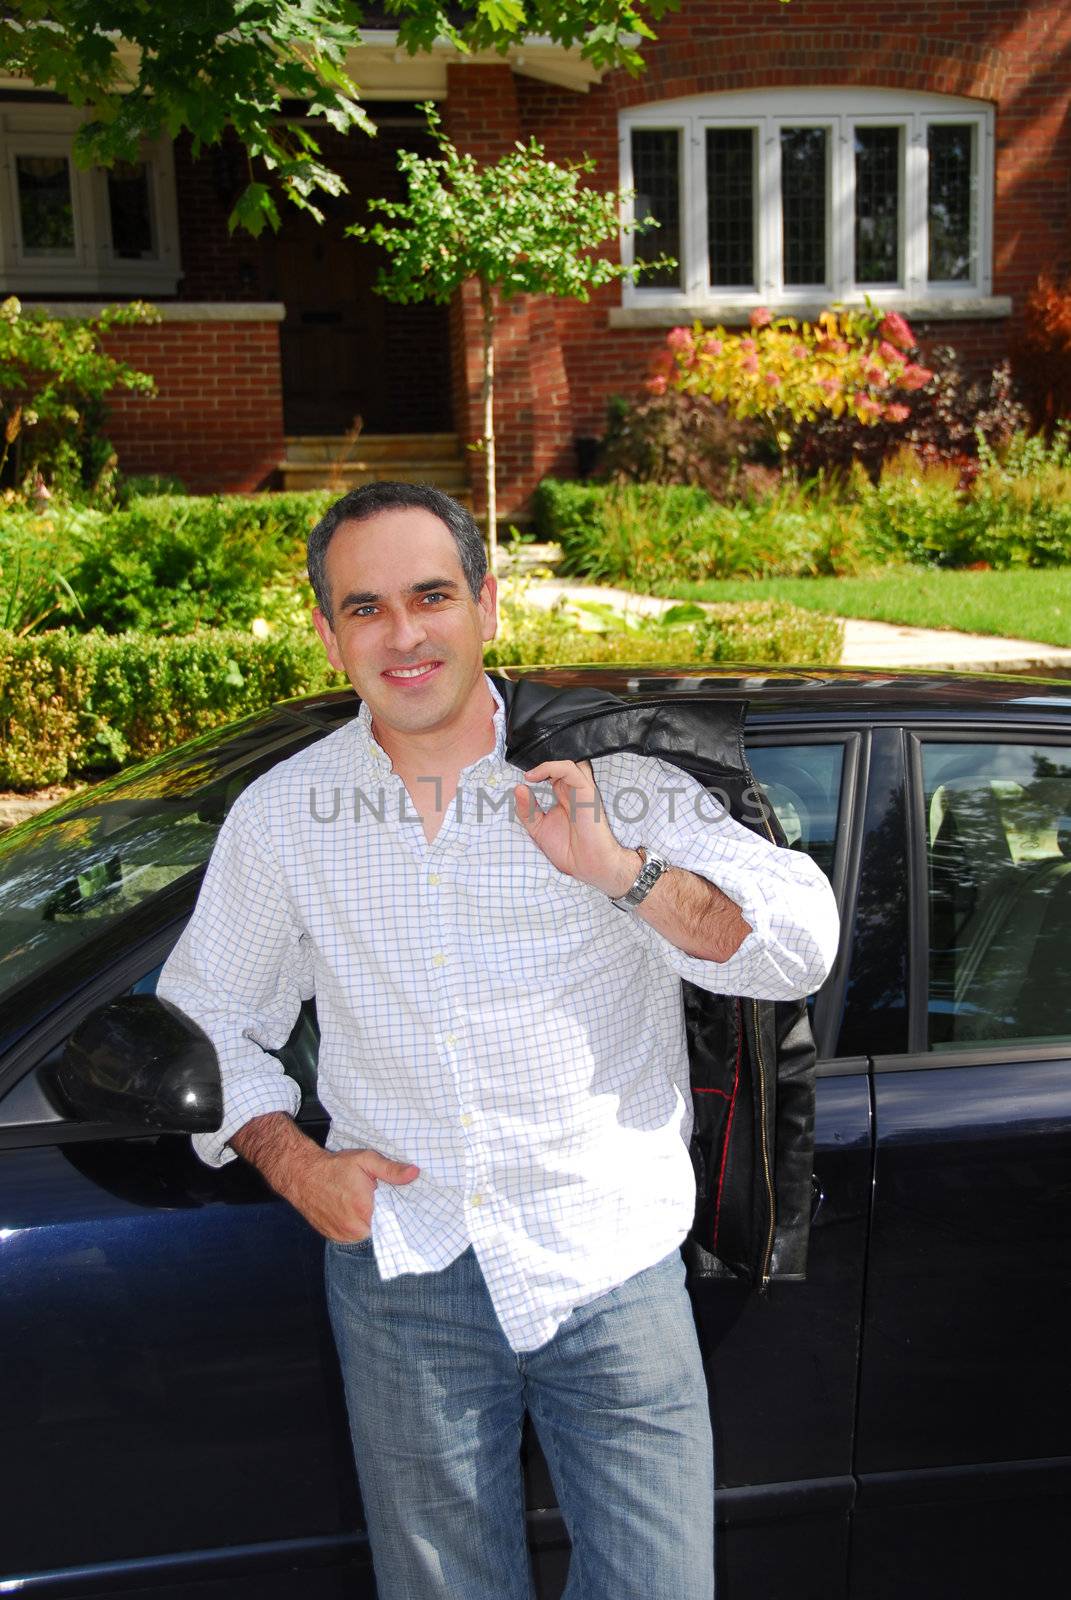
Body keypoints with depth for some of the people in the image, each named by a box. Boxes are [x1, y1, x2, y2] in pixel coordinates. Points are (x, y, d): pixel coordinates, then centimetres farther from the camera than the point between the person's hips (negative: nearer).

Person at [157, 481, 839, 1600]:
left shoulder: (608, 775, -6)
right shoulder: (281, 816, 1)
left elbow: (801, 945, -11)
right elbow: (205, 1016, 13)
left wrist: (621, 871, -25)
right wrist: (290, 1160, -2)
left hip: (611, 1267, -1)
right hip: (402, 1274, 2)